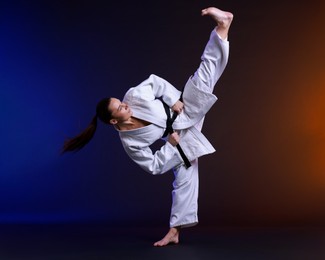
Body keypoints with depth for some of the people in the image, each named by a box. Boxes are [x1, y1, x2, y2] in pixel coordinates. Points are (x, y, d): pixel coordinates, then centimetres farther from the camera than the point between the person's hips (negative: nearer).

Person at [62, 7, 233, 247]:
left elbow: (156, 81, -4)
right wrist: (171, 145, -20)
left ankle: (222, 26, -7)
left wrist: (174, 99, -16)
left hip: (185, 109, 1)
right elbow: (154, 166, -12)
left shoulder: (135, 95, -22)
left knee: (205, 75, -6)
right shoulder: (129, 142, -22)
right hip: (181, 138, -1)